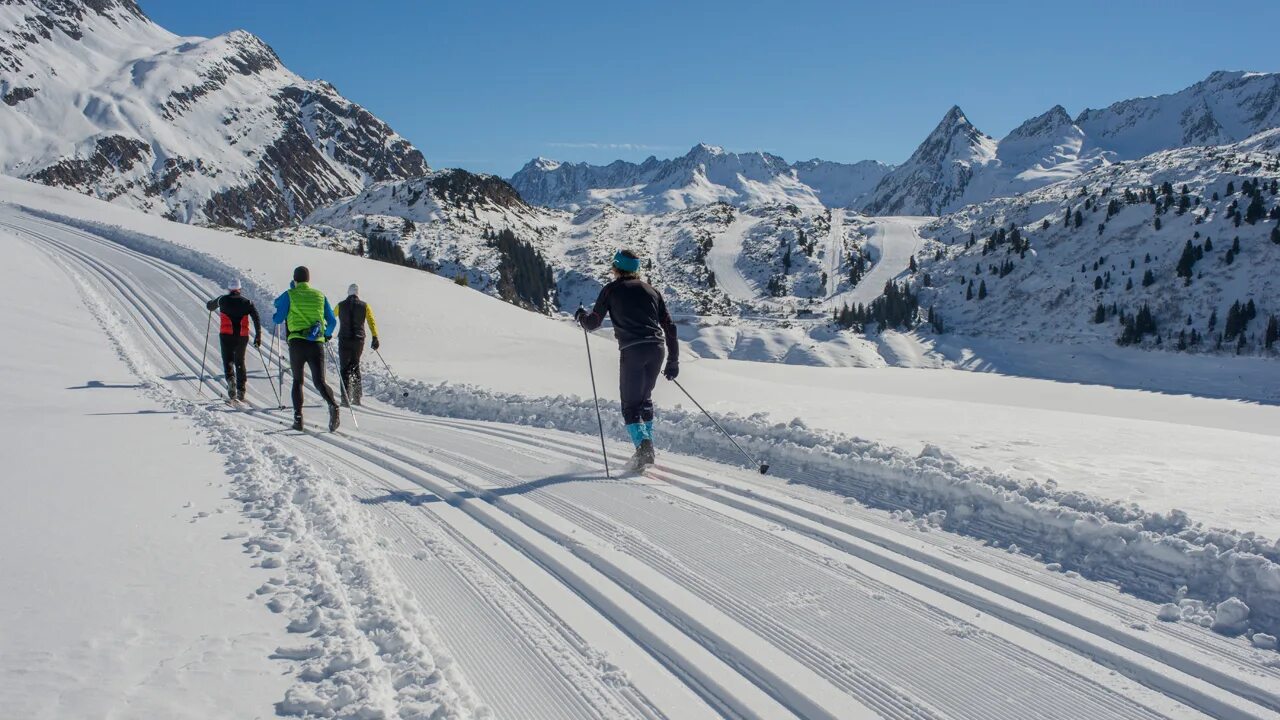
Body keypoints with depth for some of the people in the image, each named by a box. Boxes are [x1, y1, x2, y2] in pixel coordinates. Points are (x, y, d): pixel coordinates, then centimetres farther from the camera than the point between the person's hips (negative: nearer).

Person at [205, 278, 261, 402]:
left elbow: (209, 306, 23)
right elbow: (256, 319, -3)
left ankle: (231, 379, -24)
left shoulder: (223, 300, 5)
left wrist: (213, 304, 46)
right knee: (240, 362, 15)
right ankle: (241, 391, 12)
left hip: (226, 335, -1)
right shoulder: (247, 302, 6)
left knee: (228, 360, 7)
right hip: (242, 336, 2)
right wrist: (258, 336, -3)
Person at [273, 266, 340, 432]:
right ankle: (333, 405, -28)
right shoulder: (320, 296, 12)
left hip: (297, 343, -1)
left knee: (297, 380, 13)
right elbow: (332, 321, 14)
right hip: (317, 344, 1)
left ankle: (298, 417, 4)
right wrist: (328, 334, 34)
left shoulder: (289, 295, 4)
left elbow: (278, 319, 5)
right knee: (319, 381, 0)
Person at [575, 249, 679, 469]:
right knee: (645, 399, 21)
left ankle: (642, 445, -16)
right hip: (656, 349, 4)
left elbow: (593, 323, 8)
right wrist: (673, 360, 19)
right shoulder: (650, 290, 18)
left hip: (632, 351, -4)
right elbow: (669, 326, 15)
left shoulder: (612, 290, 7)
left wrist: (581, 316, 31)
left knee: (630, 404, 4)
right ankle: (648, 449, 20)